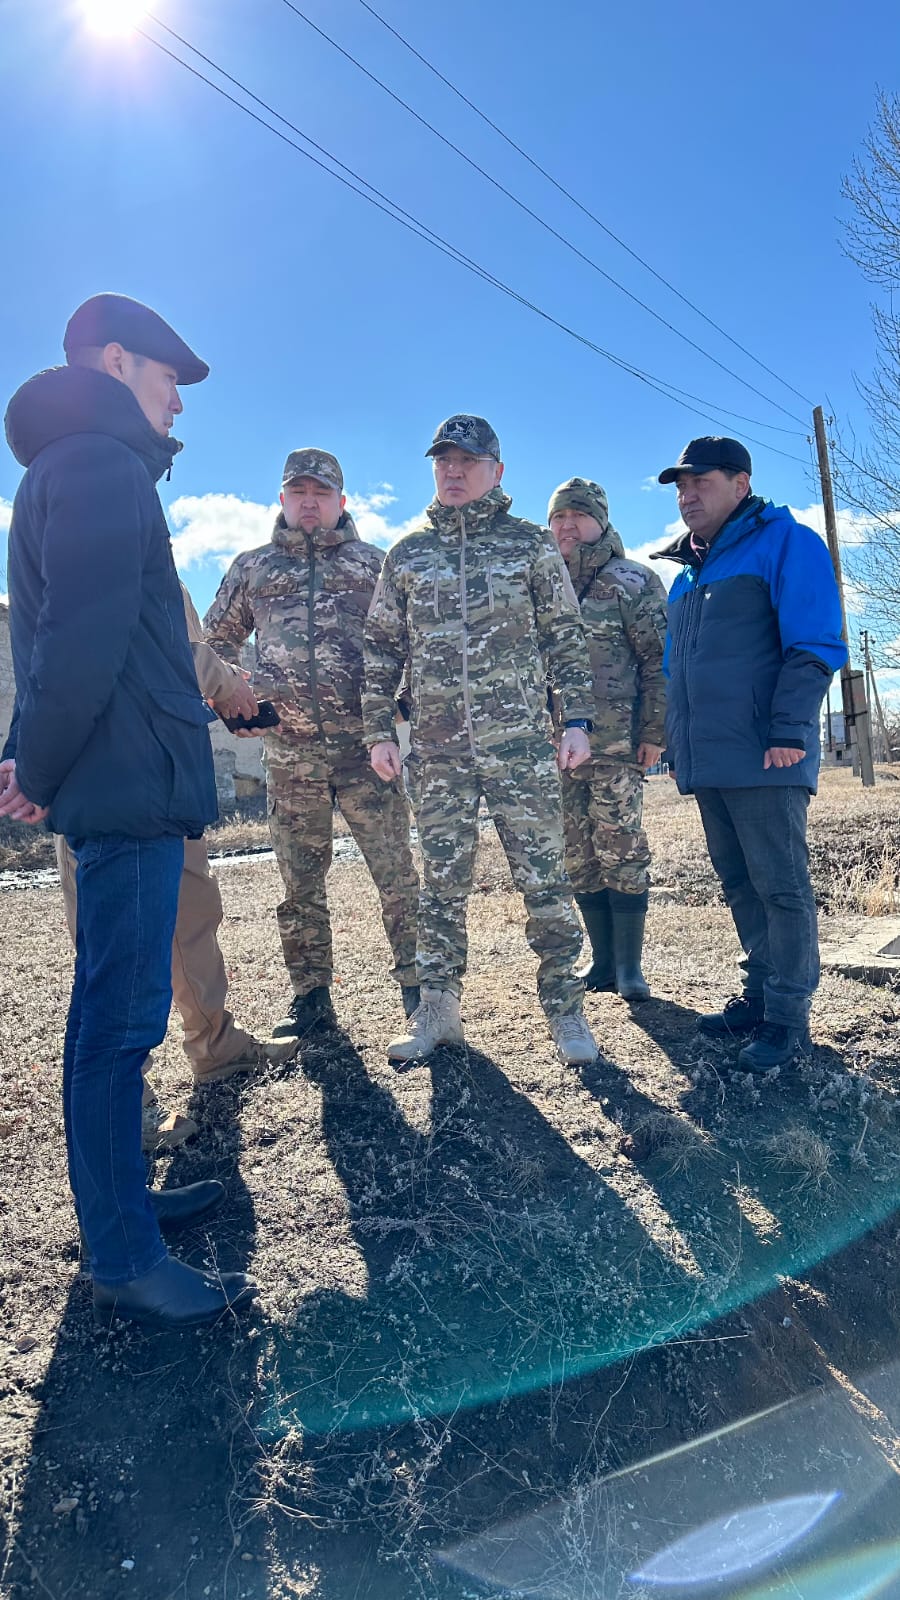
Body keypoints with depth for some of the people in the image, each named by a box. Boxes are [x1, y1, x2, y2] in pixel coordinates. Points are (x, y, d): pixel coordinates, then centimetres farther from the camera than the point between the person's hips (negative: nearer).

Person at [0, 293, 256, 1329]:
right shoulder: (103, 466, -9)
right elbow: (87, 639, -20)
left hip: (119, 781, 11)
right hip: (130, 779, -11)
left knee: (116, 1004, 16)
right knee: (124, 1011, -5)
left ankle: (120, 1201, 30)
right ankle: (123, 1263, 7)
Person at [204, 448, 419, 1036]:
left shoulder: (374, 563, 11)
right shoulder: (253, 566, 15)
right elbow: (215, 643, 20)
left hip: (366, 748, -2)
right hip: (289, 755, 2)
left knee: (397, 874, -2)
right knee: (300, 885, 8)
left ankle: (418, 987, 11)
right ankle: (311, 997, 20)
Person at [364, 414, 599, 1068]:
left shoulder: (532, 544, 8)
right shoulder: (407, 554, 14)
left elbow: (567, 638, 6)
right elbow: (382, 649, 14)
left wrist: (578, 719, -2)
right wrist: (380, 731, 7)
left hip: (523, 742, -2)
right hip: (439, 747, 2)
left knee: (544, 878, -1)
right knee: (443, 881, 7)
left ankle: (565, 1009, 12)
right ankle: (437, 1013, 17)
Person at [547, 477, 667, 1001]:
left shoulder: (632, 581, 2)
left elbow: (661, 660, -3)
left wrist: (654, 733, -10)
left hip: (617, 743, -5)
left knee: (621, 851, -5)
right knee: (580, 858, 7)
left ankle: (629, 966, 6)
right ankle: (603, 961, 17)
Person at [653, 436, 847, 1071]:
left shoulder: (785, 542, -2)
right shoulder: (687, 575, 21)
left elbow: (816, 645, -11)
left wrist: (789, 730, -19)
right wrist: (675, 739, 20)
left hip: (763, 756, -8)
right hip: (708, 760, 8)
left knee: (781, 887, -3)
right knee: (741, 887, 13)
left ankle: (787, 1017, 6)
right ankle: (761, 994, 25)